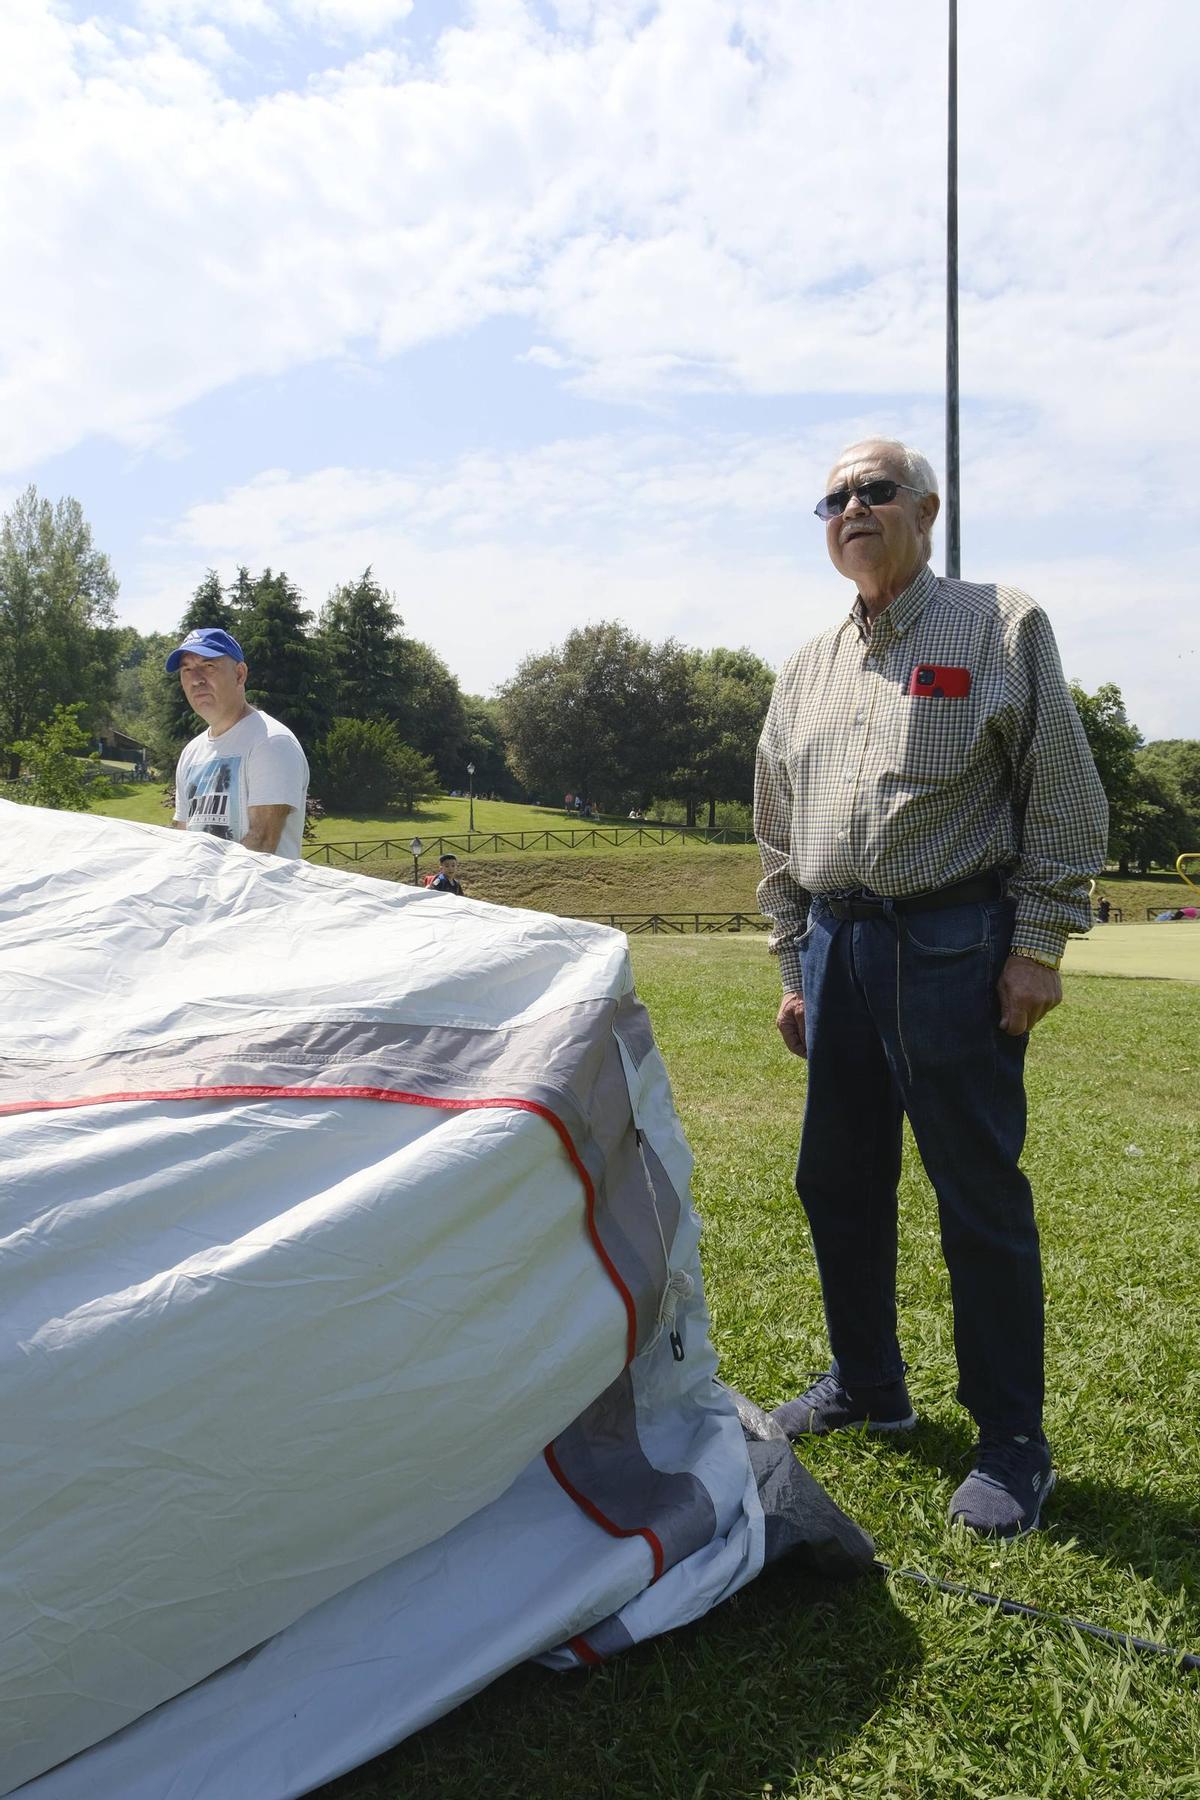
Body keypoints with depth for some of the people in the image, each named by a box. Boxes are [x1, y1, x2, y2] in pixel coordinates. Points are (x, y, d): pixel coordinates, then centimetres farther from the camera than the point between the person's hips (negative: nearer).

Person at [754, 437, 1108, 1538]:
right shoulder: (806, 670, 15)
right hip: (837, 943, 6)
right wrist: (794, 966, 15)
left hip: (954, 942, -6)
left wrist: (1038, 945, -10)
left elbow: (1063, 799, -4)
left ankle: (1014, 1443, 14)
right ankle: (866, 1385, 32)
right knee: (838, 1181, 12)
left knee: (980, 1193, -1)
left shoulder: (1002, 626, 1)